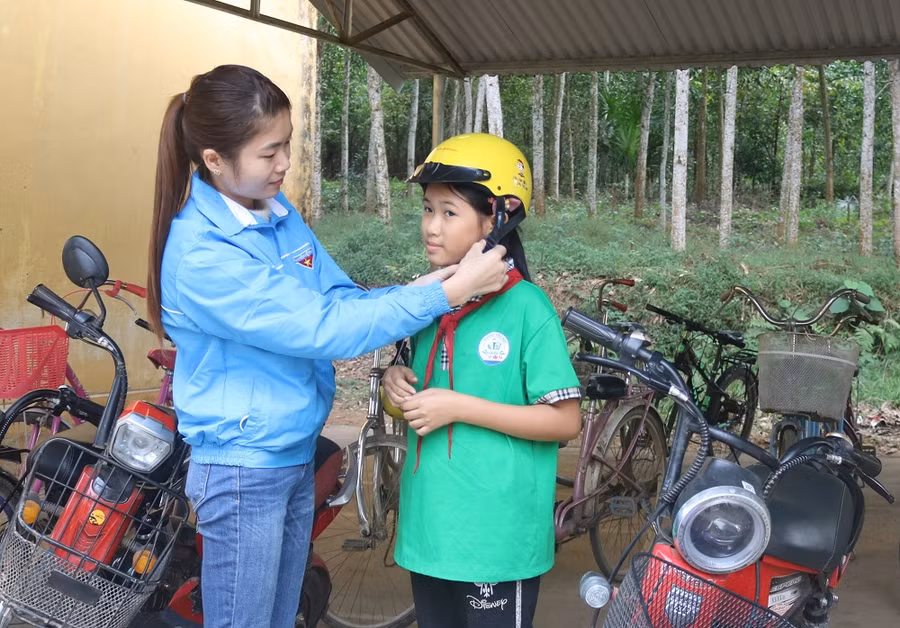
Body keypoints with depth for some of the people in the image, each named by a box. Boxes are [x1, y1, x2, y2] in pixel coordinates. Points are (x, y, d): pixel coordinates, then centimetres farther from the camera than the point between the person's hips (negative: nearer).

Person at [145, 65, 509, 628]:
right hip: (243, 470, -7)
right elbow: (323, 329, -26)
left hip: (298, 456, 8)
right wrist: (446, 293, -25)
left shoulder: (278, 212, 1)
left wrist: (415, 290, -16)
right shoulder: (200, 254, -24)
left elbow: (340, 299, 3)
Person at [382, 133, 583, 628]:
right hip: (428, 527, 6)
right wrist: (396, 385, -3)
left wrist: (459, 407, -20)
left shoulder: (525, 307, -14)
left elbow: (566, 421, -16)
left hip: (497, 536, -6)